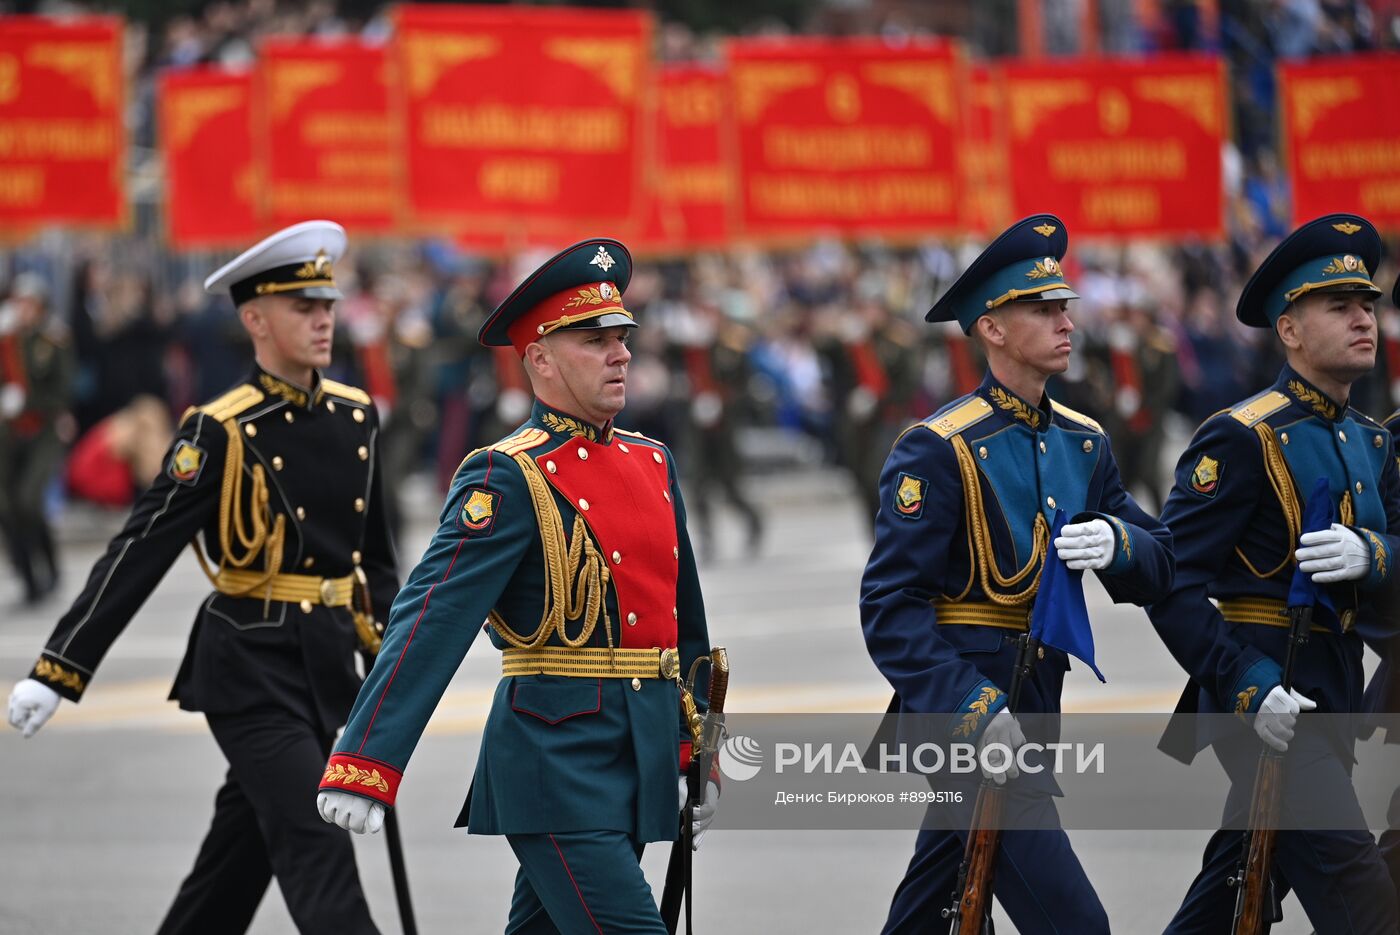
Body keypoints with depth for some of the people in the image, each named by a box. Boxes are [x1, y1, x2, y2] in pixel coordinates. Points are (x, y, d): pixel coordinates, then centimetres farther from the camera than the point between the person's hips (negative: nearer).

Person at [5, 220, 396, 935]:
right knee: (317, 848, -12)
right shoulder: (222, 433, -12)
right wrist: (58, 669, -17)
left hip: (330, 662, 7)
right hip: (251, 668, -7)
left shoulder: (356, 416, 7)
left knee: (241, 854, 15)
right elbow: (139, 553, -14)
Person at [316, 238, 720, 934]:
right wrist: (364, 767, -29)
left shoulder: (652, 464, 14)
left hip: (639, 767, 8)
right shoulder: (509, 478, -10)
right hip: (558, 764, -8)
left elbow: (684, 619, 23)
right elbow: (430, 619, -20)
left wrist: (697, 750, 22)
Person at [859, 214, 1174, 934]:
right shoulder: (938, 449, -12)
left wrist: (1118, 544, -14)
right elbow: (890, 605, -16)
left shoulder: (1083, 443, 11)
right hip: (963, 697, -8)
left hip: (1034, 706, 8)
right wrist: (969, 709, -26)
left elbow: (1157, 570, 10)